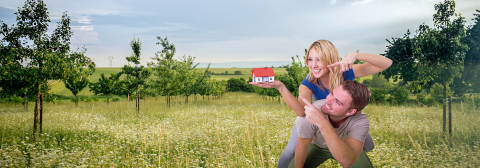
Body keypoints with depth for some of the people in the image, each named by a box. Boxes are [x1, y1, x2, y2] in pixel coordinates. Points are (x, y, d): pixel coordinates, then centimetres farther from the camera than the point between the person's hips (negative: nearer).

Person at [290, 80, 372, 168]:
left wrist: (323, 123, -58)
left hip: (345, 147, 1)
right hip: (317, 146, 0)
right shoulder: (311, 112, -36)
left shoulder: (361, 121, -35)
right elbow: (302, 146, -20)